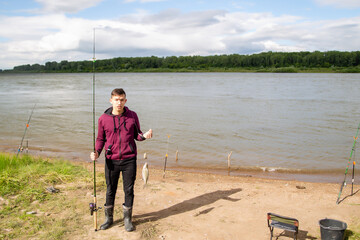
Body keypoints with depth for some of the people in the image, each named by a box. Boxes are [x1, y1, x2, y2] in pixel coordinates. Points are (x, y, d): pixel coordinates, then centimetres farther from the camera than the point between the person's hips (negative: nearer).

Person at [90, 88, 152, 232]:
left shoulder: (132, 116, -1)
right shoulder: (103, 118, -2)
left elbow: (136, 135, 7)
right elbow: (100, 139, 6)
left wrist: (144, 136, -15)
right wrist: (97, 152, -10)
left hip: (129, 160, 0)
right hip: (111, 160, 0)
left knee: (129, 190, 8)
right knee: (110, 190, 12)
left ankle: (127, 219, 25)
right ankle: (108, 218, 31)